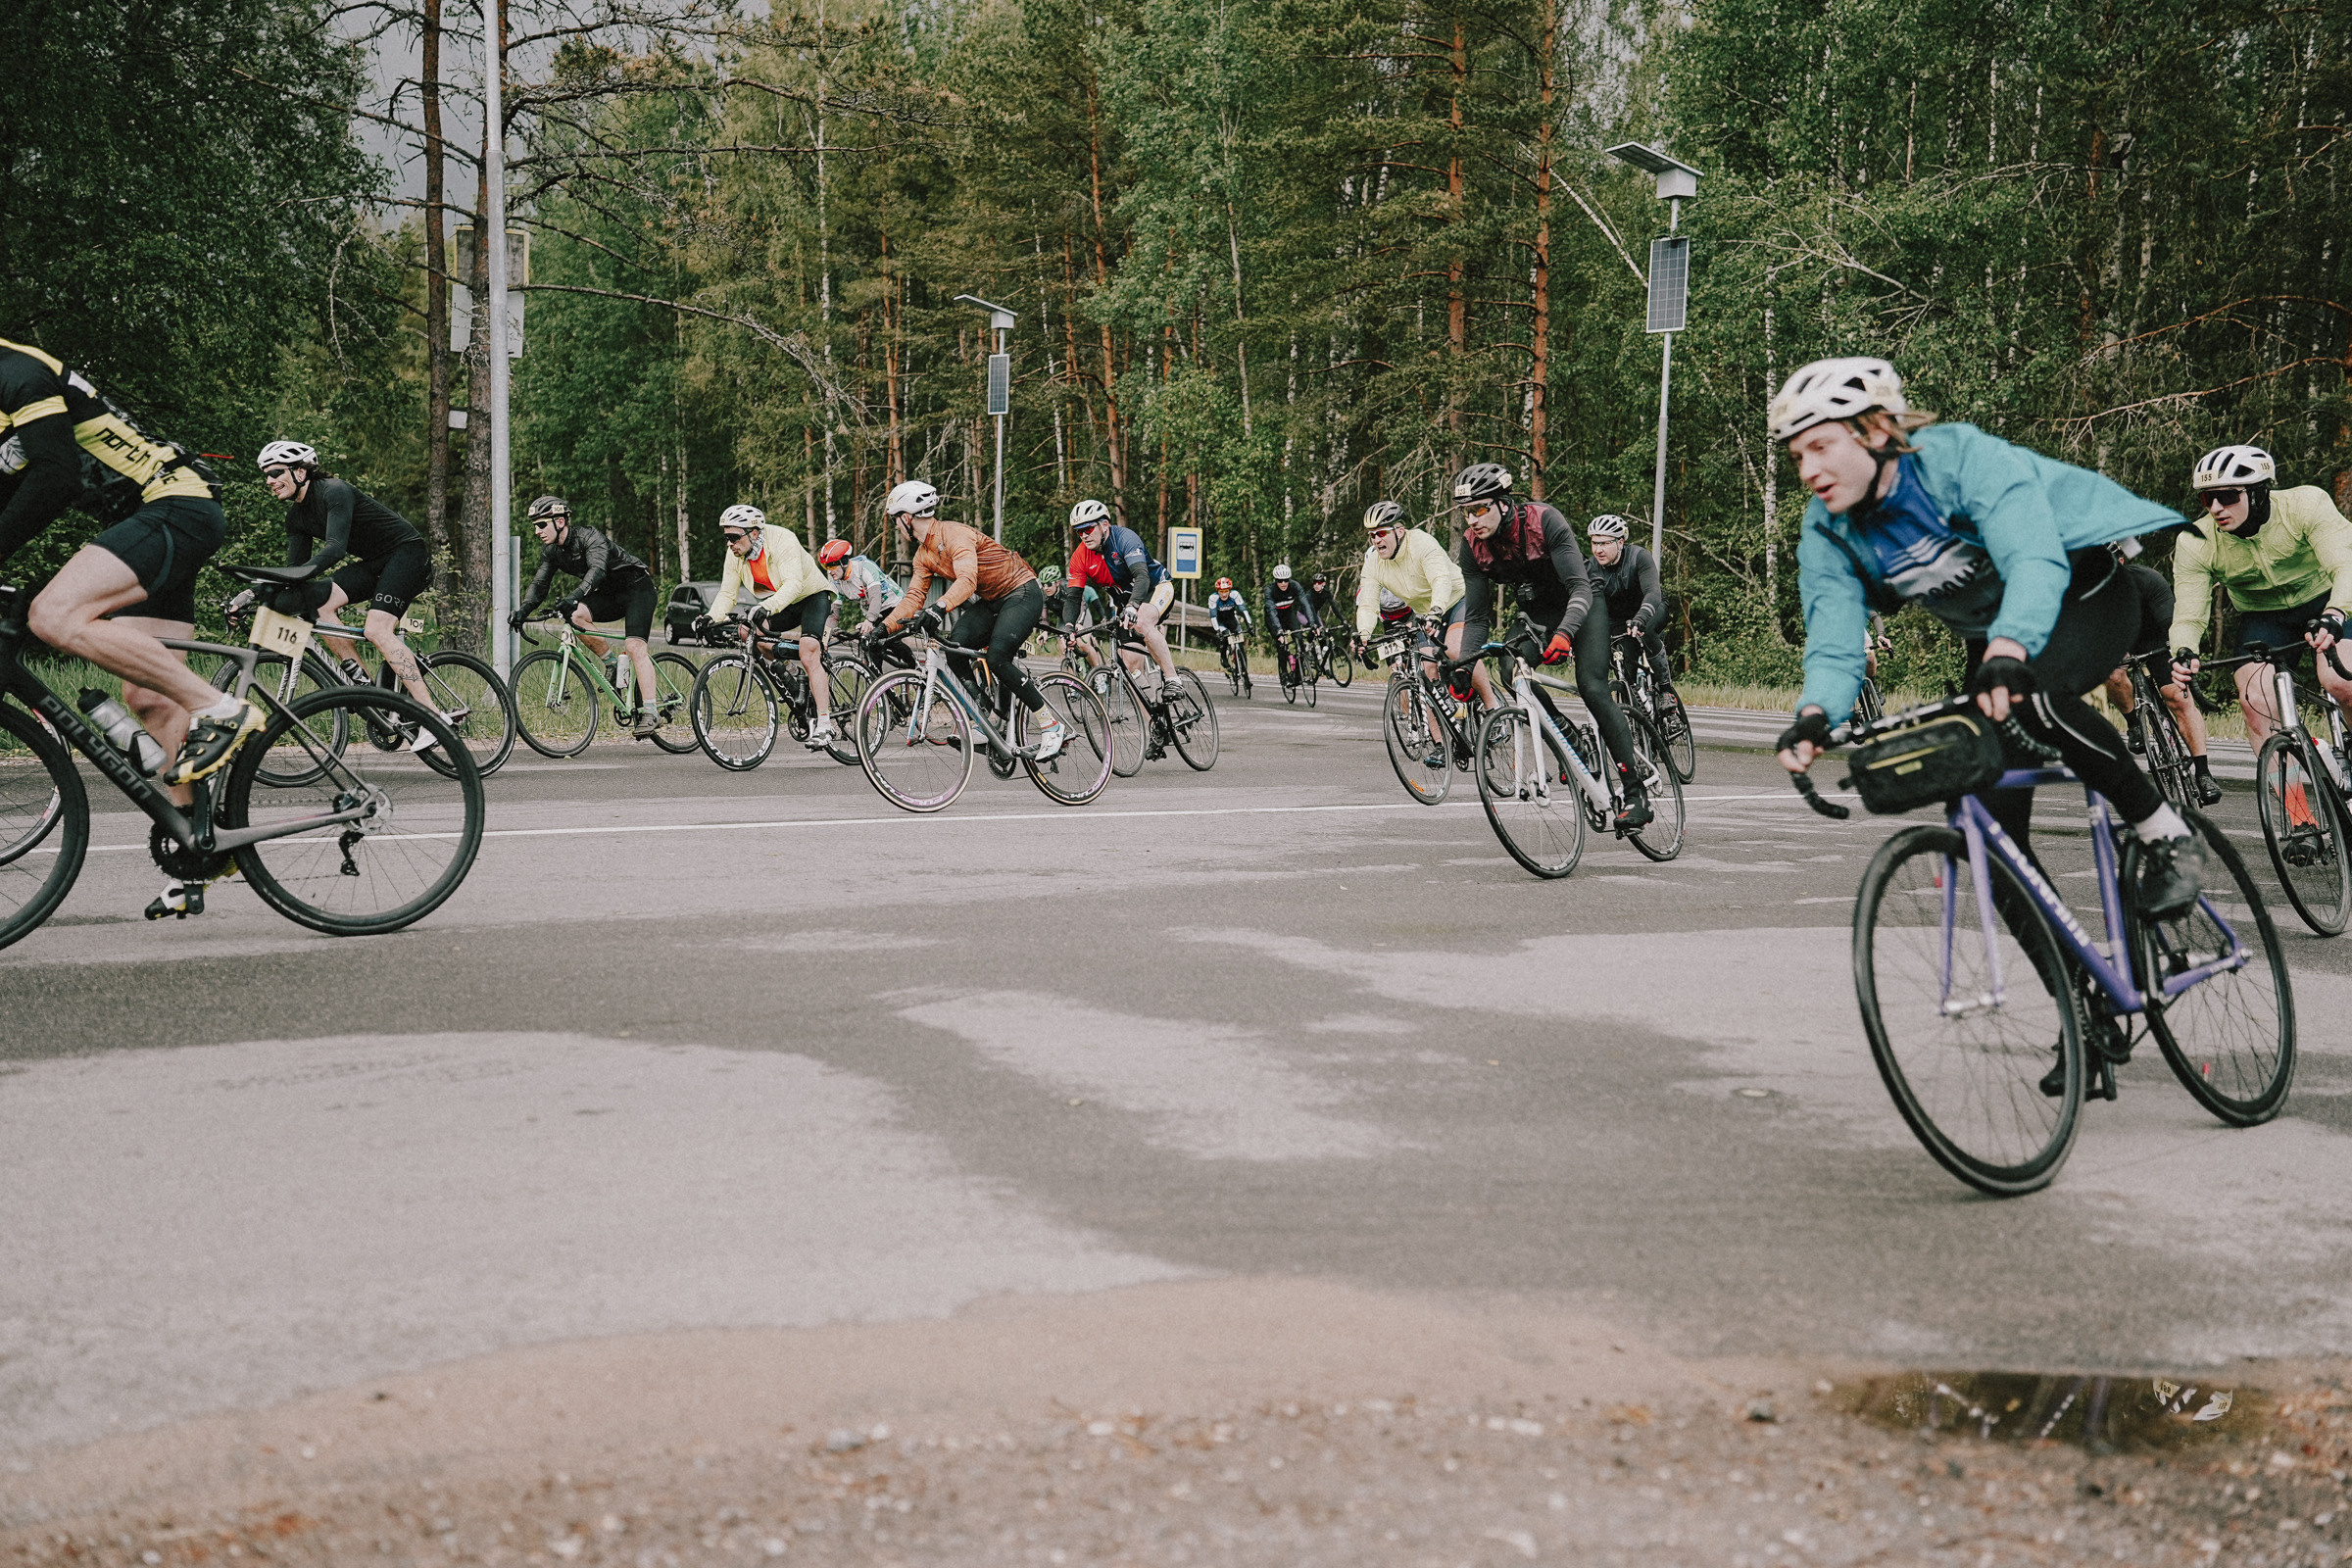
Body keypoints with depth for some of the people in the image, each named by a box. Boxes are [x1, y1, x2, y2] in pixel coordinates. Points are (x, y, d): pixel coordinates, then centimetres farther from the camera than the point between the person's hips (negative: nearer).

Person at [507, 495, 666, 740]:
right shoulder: (551, 550, -1)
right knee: (577, 615, -21)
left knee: (634, 646, -23)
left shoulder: (588, 537, -25)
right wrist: (523, 610, -24)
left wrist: (574, 597, -57)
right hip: (610, 594, 7)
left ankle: (651, 712, -25)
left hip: (638, 588, -7)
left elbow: (597, 570, -42)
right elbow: (539, 584, -5)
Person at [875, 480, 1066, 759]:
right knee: (955, 646, -17)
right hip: (990, 601, 9)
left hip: (1022, 592, -8)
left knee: (996, 657, -27)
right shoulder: (923, 555, 5)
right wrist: (883, 628, -14)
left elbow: (967, 580, -39)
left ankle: (1052, 726, -18)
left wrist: (940, 608, -56)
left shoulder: (954, 534, -24)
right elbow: (913, 598, 1)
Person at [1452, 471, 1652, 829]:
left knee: (1592, 688, -21)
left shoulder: (1544, 520, -30)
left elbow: (1580, 588, -35)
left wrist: (1564, 634, -52)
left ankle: (1635, 792, -19)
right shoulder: (1472, 545, -17)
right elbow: (1476, 616, -12)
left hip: (1580, 604, -5)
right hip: (1536, 613, 5)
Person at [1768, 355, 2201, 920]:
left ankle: (2167, 836, -20)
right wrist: (1814, 715, -44)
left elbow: (2036, 561, -43)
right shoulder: (1826, 534, -12)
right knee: (1991, 816, -9)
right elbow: (1834, 646, -21)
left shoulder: (1962, 456, -29)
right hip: (1990, 631, 6)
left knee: (2029, 694, -37)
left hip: (2080, 593, -6)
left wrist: (2009, 651, -62)